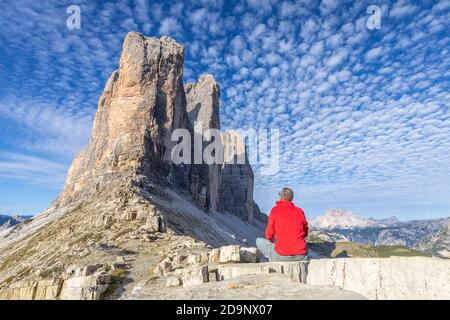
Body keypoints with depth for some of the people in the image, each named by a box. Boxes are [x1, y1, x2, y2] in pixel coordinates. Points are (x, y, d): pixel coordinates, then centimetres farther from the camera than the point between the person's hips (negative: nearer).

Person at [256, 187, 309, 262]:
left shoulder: (276, 209, -5)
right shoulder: (300, 211, 4)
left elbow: (268, 236, 1)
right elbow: (305, 233, 16)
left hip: (281, 256, -4)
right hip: (301, 257, 4)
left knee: (259, 241, 18)